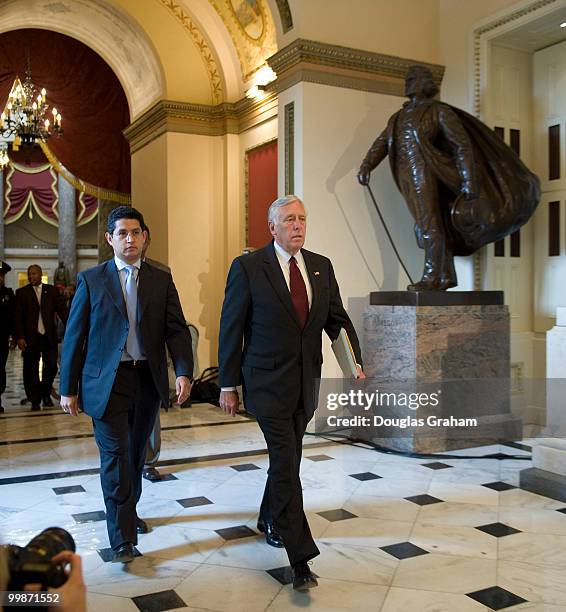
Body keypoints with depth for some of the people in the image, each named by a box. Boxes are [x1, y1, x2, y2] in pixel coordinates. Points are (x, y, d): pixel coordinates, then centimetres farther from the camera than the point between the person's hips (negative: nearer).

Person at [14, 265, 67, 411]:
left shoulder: (51, 290, 7)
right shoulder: (22, 293, 3)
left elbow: (62, 310, 2)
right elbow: (18, 317, -1)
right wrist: (20, 337, -11)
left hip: (49, 336, 1)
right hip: (30, 337, -1)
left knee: (51, 366, 2)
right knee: (31, 371, 4)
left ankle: (46, 393, 25)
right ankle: (35, 400, 16)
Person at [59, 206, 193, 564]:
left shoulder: (161, 280, 6)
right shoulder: (91, 280, 0)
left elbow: (177, 330, 0)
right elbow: (74, 336, 1)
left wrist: (184, 372, -15)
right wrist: (68, 387, -1)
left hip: (148, 379, 3)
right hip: (107, 381, -3)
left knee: (136, 453, 17)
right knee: (115, 456, -4)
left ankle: (129, 512, 39)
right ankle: (123, 538, 4)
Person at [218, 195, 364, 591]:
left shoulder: (321, 266, 6)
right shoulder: (248, 267, -9)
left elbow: (337, 319, 7)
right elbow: (231, 329, -6)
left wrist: (355, 364, -9)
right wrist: (228, 384, -6)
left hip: (306, 382, 5)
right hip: (268, 383, -5)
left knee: (287, 458, 18)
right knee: (286, 462, -8)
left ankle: (270, 520, 42)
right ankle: (301, 556, -1)